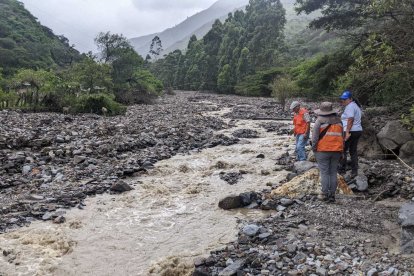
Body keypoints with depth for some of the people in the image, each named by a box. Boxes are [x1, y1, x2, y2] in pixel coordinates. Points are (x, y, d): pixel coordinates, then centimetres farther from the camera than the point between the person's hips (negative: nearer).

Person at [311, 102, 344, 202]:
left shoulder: (319, 121, -8)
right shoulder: (338, 121, 8)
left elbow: (315, 137, -10)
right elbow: (342, 136, 12)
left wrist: (314, 149, 1)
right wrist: (341, 151, 18)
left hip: (323, 150, -4)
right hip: (336, 151, 4)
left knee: (324, 173, 2)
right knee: (333, 173, 8)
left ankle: (325, 194, 2)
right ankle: (332, 195, 10)